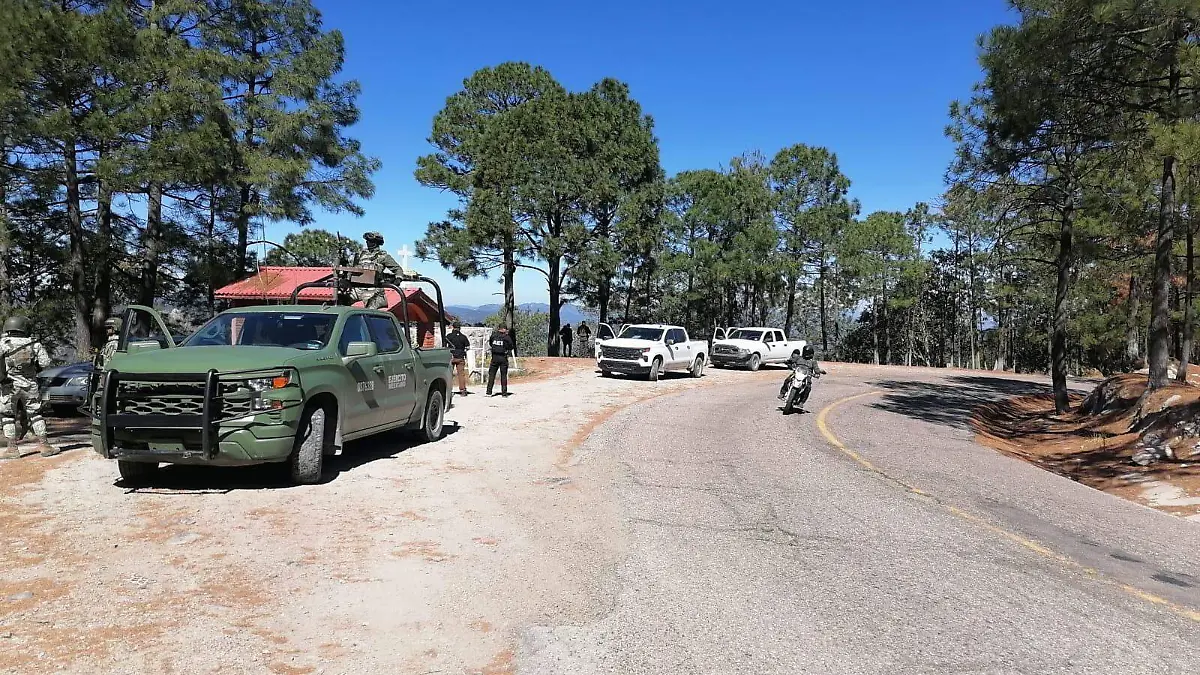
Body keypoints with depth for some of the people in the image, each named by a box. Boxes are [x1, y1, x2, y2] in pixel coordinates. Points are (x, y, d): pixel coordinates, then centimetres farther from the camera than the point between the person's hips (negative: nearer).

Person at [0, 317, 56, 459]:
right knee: (35, 415, 10)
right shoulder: (34, 344, -1)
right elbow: (45, 362, -5)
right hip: (30, 386, 2)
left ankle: (11, 448, 5)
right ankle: (44, 445, 7)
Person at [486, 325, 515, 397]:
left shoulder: (493, 335, 1)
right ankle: (504, 392, 6)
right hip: (503, 358, -2)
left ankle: (489, 392, 5)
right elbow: (511, 347, -1)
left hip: (494, 357, 2)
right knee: (504, 375, 6)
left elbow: (490, 344, 13)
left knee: (491, 374, 9)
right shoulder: (506, 337, -7)